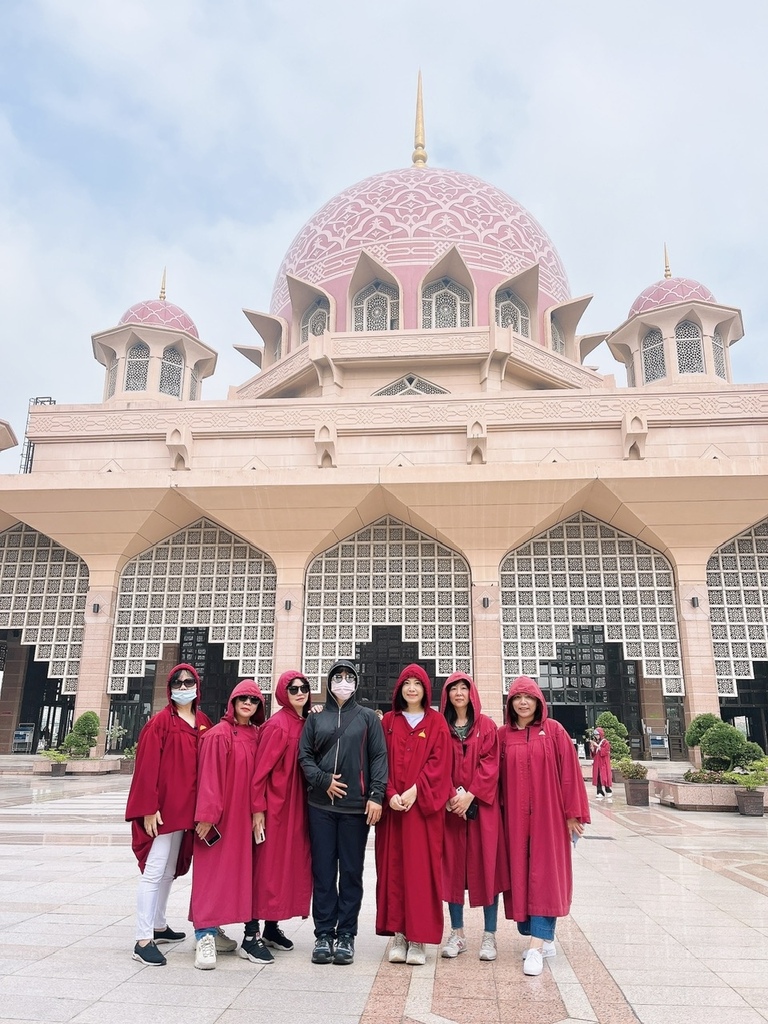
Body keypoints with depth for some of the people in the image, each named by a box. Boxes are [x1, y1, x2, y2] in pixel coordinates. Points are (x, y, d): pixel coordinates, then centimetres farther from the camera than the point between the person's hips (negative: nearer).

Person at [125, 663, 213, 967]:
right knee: (154, 870, -4)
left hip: (189, 807, 6)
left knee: (170, 870, 17)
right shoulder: (161, 722, -8)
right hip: (164, 808, -6)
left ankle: (158, 926, 31)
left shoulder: (204, 722, 8)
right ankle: (143, 940, 2)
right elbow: (147, 767, -12)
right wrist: (149, 808, -17)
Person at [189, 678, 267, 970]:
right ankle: (205, 938, 4)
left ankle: (251, 936, 15)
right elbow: (209, 777, -13)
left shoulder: (256, 736, 9)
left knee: (248, 872, 9)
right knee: (214, 873, -2)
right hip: (221, 816, -6)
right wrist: (207, 814, -17)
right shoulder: (218, 735, -9)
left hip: (246, 815, 6)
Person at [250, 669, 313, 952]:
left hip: (296, 805, 7)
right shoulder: (277, 725, -14)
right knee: (270, 865, 0)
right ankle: (254, 927, 12)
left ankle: (272, 926, 23)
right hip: (275, 805, -7)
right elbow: (261, 768, -16)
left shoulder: (306, 724, 8)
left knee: (291, 863, 12)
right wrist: (258, 808, -17)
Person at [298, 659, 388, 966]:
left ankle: (346, 935, 15)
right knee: (323, 871, 5)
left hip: (356, 806, -1)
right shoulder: (316, 718, 11)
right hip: (321, 805, 1)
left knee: (351, 872, 4)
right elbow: (304, 755, 7)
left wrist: (376, 795, -9)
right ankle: (324, 934, 15)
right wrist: (323, 780, -9)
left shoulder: (368, 717, 7)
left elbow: (379, 757, 1)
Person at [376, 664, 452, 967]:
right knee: (393, 867, 3)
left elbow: (439, 762, -4)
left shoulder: (436, 722, 4)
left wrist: (415, 790, -16)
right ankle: (398, 933, 13)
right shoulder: (389, 721, 10)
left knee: (421, 868, -1)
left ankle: (418, 937, 8)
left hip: (424, 805, -2)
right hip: (393, 805, 2)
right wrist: (390, 794, -11)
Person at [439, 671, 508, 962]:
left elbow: (489, 764, -5)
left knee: (486, 865, 1)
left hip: (482, 806, -1)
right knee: (453, 866, 5)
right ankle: (457, 933, 17)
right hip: (450, 806, 1)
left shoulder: (487, 726, 2)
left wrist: (470, 795, -14)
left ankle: (489, 935, 11)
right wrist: (452, 796, -12)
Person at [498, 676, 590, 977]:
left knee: (545, 874, -3)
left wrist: (573, 813, -4)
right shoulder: (503, 735, 4)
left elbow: (569, 772, -2)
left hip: (548, 814, -2)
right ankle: (544, 938, 21)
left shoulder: (554, 730, -2)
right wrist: (497, 812, 2)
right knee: (520, 874, 7)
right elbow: (496, 775, 6)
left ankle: (537, 945, -2)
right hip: (514, 817, 3)